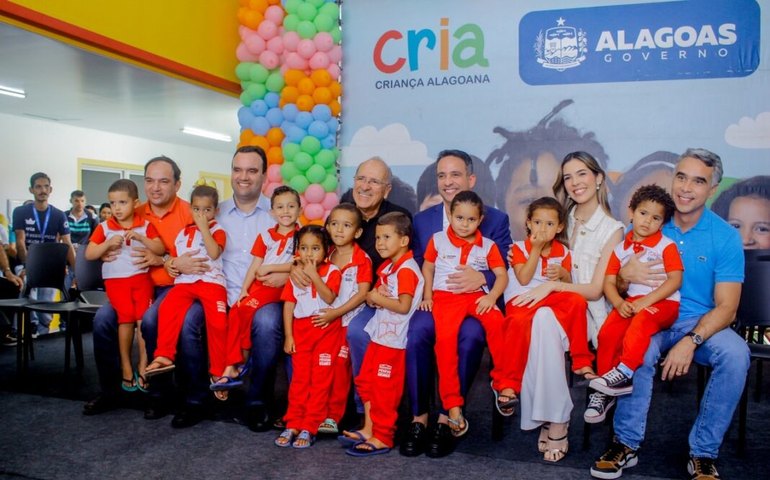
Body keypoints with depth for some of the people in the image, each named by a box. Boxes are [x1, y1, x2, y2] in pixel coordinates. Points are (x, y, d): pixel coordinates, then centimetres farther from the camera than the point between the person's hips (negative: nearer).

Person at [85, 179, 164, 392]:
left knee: (143, 318, -9)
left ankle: (143, 367, 1)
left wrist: (140, 237, -17)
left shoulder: (146, 226, 5)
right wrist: (108, 243, -14)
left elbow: (160, 249, -4)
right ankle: (126, 368, 2)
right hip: (116, 280, 0)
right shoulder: (104, 227, 5)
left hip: (141, 277, 0)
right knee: (126, 318, -10)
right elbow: (89, 254, 1)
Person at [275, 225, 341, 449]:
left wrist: (313, 275, -20)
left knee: (320, 379, 0)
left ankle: (309, 427, 7)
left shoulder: (332, 272, -3)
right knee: (299, 377, 7)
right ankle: (293, 424, 14)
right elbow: (289, 304, 4)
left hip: (325, 329, -2)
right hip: (301, 330, 3)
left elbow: (329, 298, -18)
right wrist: (288, 335, -1)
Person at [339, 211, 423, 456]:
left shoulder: (406, 270, -17)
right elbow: (372, 297, 16)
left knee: (384, 389, -2)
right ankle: (368, 429, 26)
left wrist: (377, 297, -16)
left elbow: (404, 306, -25)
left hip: (394, 339, -10)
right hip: (380, 334, 10)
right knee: (366, 381, 15)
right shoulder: (387, 267, 12)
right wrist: (373, 297, -7)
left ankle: (382, 438, 10)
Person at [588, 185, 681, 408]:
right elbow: (609, 282, 9)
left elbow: (675, 280, -9)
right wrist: (619, 303, -12)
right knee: (607, 332, -22)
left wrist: (645, 301, -19)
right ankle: (605, 385, -10)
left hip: (662, 303, -3)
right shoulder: (621, 249, 13)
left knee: (643, 319, -37)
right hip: (630, 302, 4)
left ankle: (625, 372, -36)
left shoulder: (666, 246, 2)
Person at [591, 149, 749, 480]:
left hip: (700, 322, 1)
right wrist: (626, 275, -23)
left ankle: (703, 453, -13)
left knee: (735, 354, -30)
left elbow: (726, 307, -8)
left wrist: (691, 341, -25)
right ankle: (626, 444, -15)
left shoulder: (726, 237, -3)